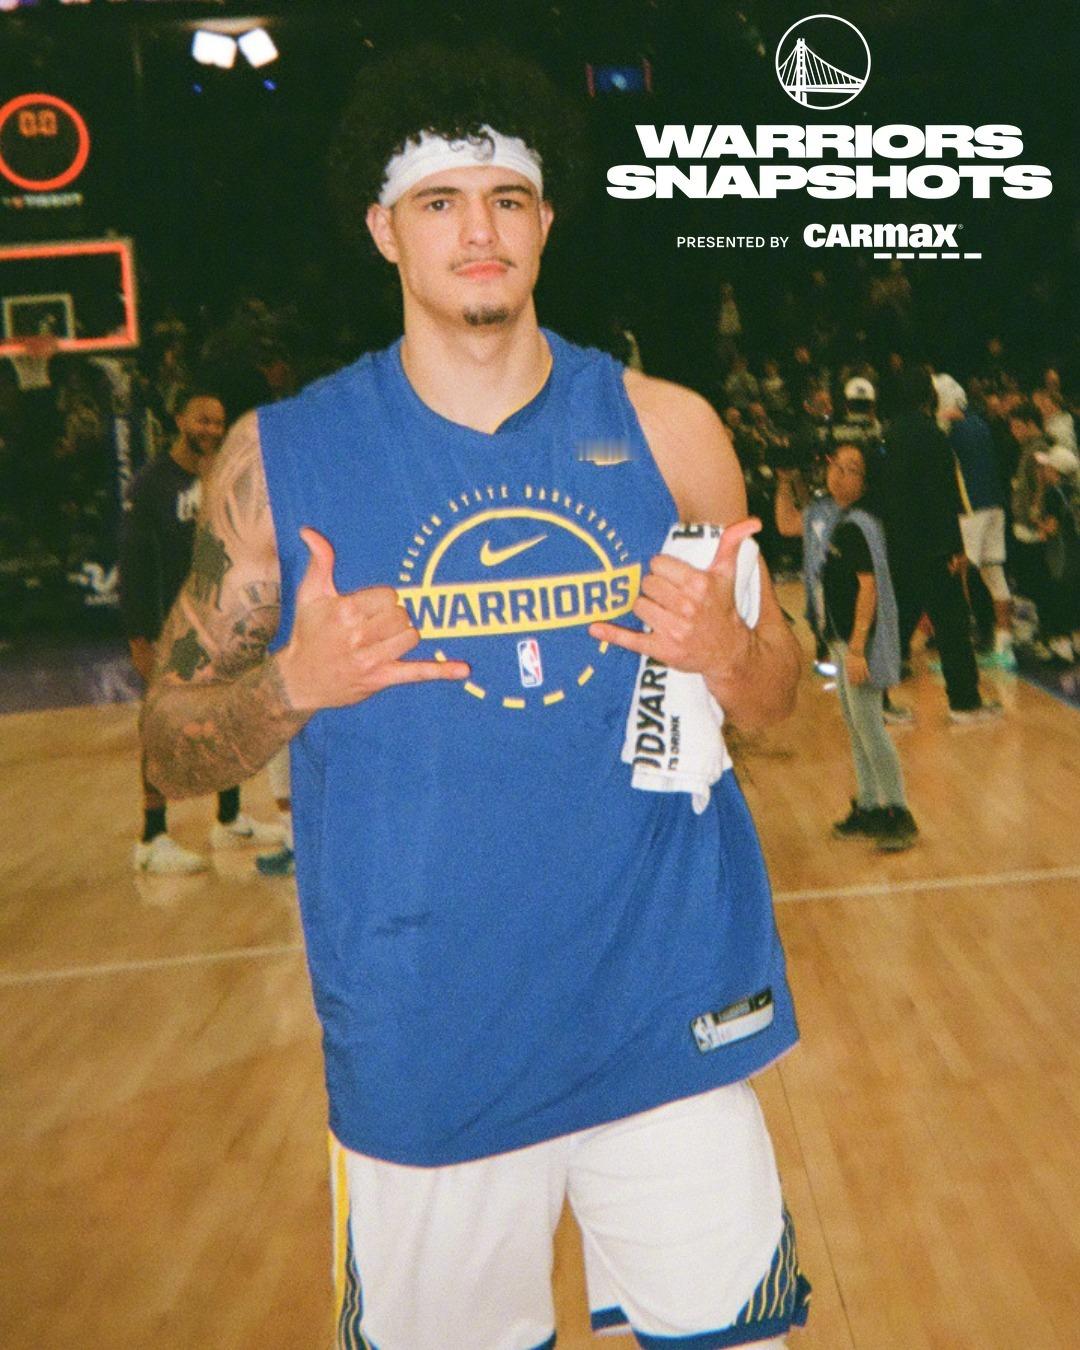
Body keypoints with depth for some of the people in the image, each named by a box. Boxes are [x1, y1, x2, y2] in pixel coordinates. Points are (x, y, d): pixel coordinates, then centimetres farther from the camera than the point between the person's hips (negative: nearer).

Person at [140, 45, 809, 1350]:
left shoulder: (666, 429, 0)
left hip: (673, 1018, 2)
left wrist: (724, 652, -15)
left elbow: (773, 692, 7)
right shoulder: (281, 455, -4)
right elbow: (172, 744, 0)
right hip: (424, 1050, -1)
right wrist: (294, 683, -20)